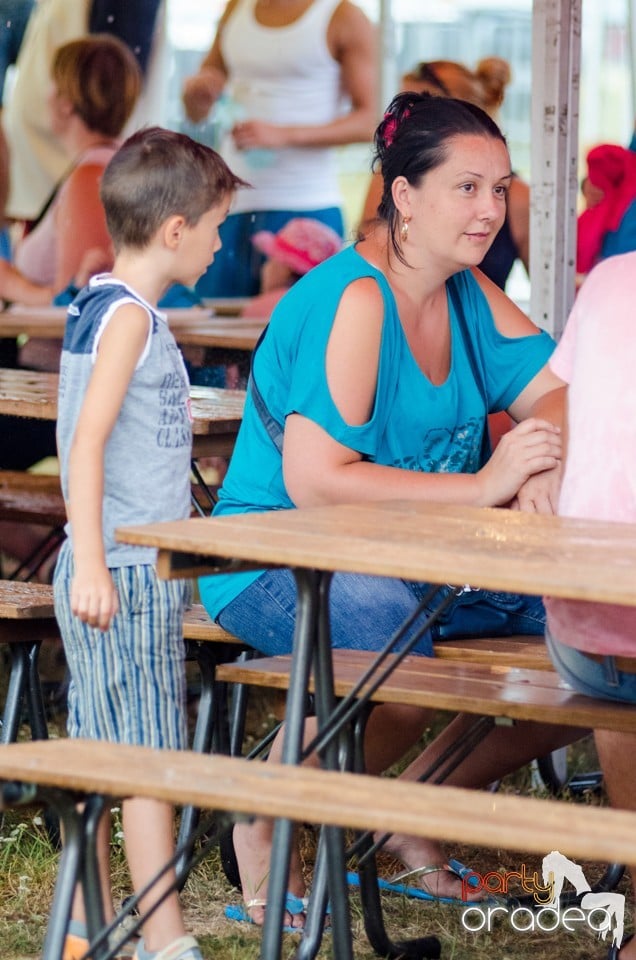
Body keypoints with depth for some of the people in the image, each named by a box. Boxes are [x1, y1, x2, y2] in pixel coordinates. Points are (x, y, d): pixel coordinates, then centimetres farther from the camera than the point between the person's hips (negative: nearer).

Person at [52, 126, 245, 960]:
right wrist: (91, 565, -27)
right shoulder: (129, 317, -14)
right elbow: (88, 439, -22)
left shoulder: (99, 308, 14)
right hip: (128, 575, -9)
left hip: (117, 572, 10)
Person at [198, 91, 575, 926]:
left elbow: (557, 393, 3)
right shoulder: (350, 300, -18)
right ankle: (265, 831, -14)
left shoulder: (469, 295, 8)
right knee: (384, 623, -39)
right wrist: (482, 487, -28)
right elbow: (314, 482, -26)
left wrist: (545, 466, -21)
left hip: (410, 565, 8)